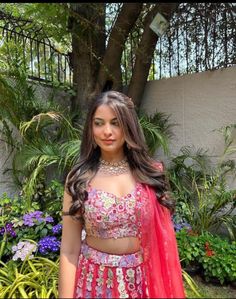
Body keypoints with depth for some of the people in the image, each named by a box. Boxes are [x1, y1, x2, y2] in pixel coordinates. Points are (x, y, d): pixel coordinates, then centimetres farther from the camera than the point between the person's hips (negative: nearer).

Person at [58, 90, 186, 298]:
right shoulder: (79, 178, -10)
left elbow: (163, 237, 1)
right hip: (95, 282, -1)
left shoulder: (152, 173, -7)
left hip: (144, 282, 2)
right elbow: (69, 250, -8)